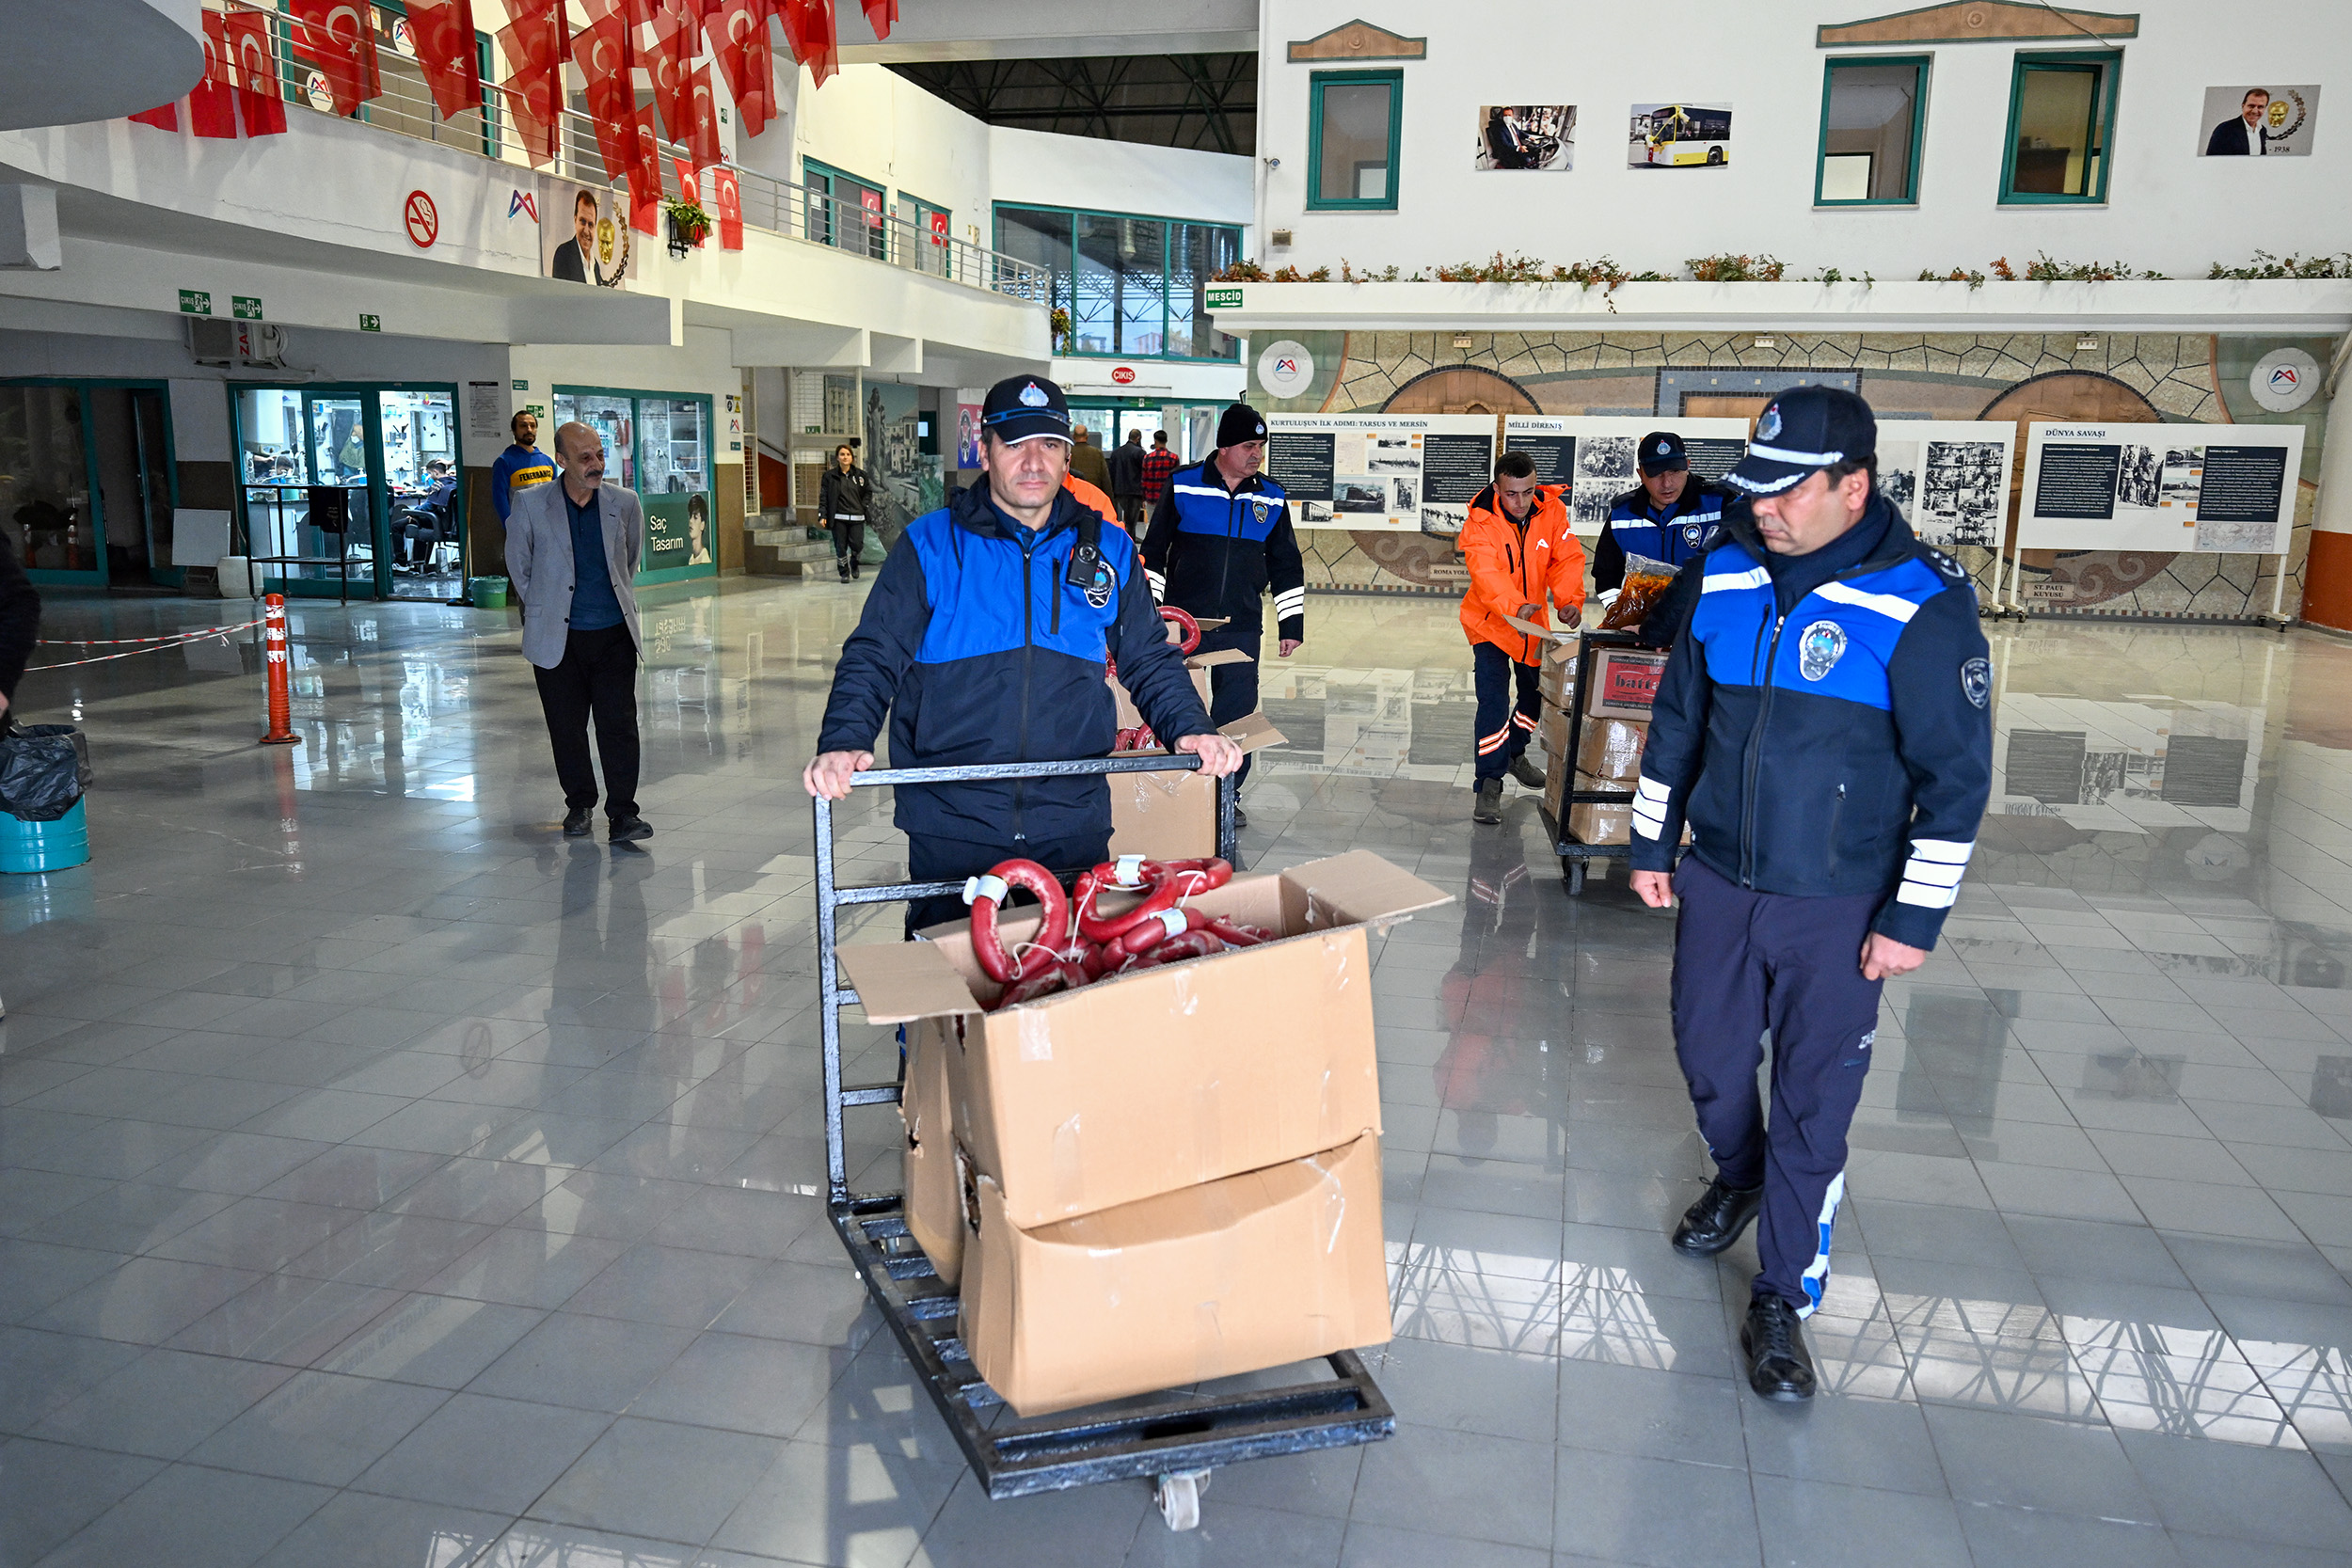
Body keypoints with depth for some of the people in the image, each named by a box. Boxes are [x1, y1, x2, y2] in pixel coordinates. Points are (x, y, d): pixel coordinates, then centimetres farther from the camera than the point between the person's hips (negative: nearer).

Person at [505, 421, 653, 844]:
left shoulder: (625, 503, 1)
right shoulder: (531, 504, -4)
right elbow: (518, 566, 9)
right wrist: (542, 611, 13)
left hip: (614, 634, 1)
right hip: (557, 637, 0)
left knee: (619, 723, -5)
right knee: (566, 727, 8)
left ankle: (622, 813, 2)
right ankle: (578, 805, 26)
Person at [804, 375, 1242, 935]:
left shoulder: (1108, 551, 8)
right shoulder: (930, 545, 1)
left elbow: (1150, 659, 16)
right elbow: (873, 658, 0)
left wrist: (1189, 730, -1)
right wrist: (843, 742, -18)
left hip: (1074, 827, 2)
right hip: (952, 830, -2)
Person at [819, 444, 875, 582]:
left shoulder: (860, 475, 6)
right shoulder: (830, 476, 2)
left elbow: (868, 491, 18)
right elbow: (823, 496, 2)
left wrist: (864, 506, 3)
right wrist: (822, 515, -5)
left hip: (856, 517, 1)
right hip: (838, 518, -1)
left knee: (857, 545, -5)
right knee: (840, 547, 1)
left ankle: (854, 563, 27)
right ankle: (844, 573, 15)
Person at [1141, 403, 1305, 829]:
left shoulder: (1271, 499, 8)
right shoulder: (1183, 486, -1)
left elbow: (1286, 566, 15)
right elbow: (1153, 552, 4)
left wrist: (1291, 623, 12)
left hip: (1241, 629, 2)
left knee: (1237, 713, 1)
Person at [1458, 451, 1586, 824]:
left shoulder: (1552, 510, -11)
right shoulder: (1480, 521, -22)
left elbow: (1567, 559, -14)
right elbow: (1486, 574, -36)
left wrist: (1569, 600, -34)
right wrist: (1515, 607, -54)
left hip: (1533, 623, 5)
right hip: (1490, 622, -5)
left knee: (1537, 693, 19)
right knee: (1493, 700, -16)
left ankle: (1514, 752, 45)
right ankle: (1490, 783, -8)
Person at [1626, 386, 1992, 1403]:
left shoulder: (1922, 605, -15)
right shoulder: (1724, 576, -1)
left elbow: (1956, 774, -10)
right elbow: (1677, 718, 10)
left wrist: (1914, 918, -10)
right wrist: (1652, 843, 12)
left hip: (1837, 908, -4)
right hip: (1717, 882, 4)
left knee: (1813, 1104, 3)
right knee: (1708, 1057, 17)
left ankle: (1782, 1301, 19)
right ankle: (1737, 1178, 49)